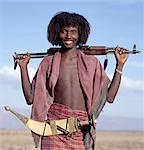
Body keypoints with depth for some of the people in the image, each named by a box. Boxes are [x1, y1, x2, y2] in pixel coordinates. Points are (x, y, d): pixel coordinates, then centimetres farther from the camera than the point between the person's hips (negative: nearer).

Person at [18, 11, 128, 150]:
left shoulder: (91, 63, 8)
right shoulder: (48, 63, 9)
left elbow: (109, 96, 4)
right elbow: (30, 98, 7)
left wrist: (120, 65, 3)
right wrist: (23, 67, 4)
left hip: (82, 132, 0)